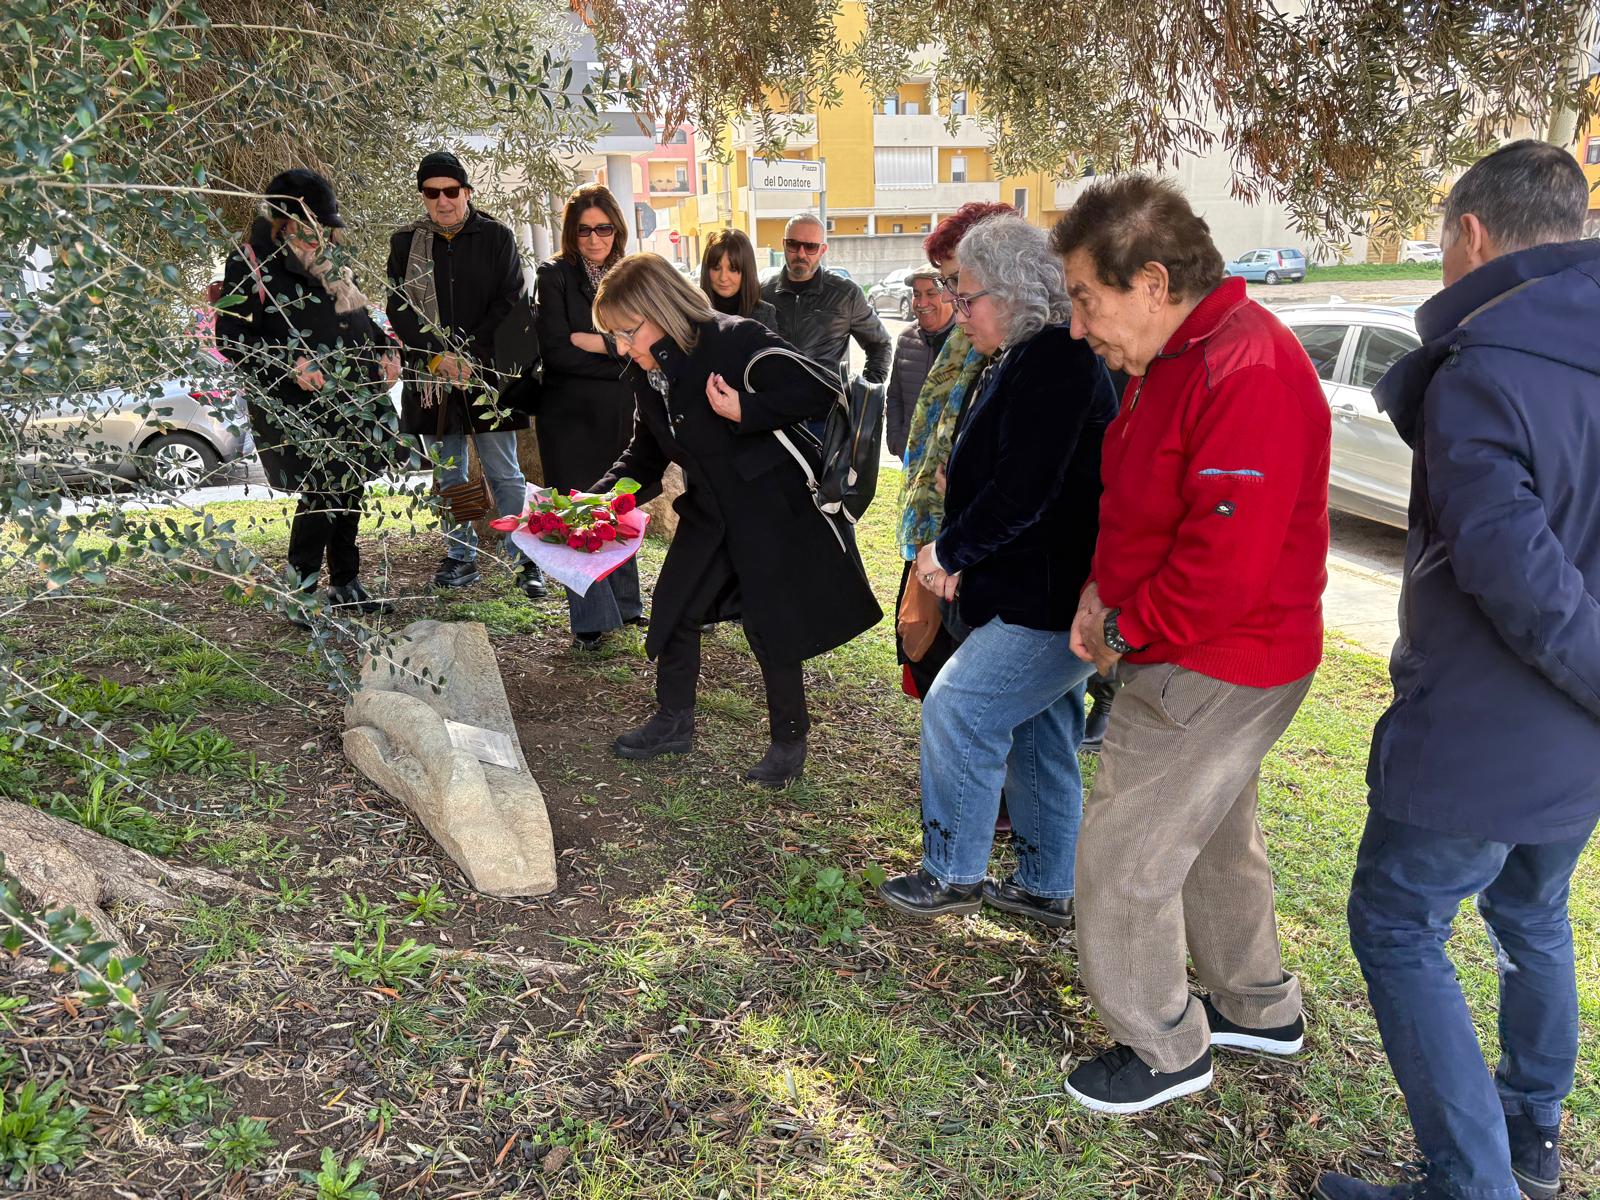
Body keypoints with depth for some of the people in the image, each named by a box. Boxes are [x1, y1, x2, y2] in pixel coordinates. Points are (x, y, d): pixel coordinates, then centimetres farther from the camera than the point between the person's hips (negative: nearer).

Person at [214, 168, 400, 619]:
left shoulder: (329, 262, 15)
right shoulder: (250, 264, -5)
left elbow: (360, 315, 26)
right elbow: (232, 340, -9)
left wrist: (385, 350, 8)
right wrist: (291, 366, -21)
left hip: (351, 402, 7)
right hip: (296, 409, -7)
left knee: (348, 491, 9)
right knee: (320, 495, -10)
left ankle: (345, 585, 23)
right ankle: (300, 595, 4)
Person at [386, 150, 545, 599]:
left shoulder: (496, 237, 2)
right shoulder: (406, 242, 7)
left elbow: (510, 302, -2)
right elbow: (399, 309, 3)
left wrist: (470, 355, -11)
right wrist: (440, 357, -11)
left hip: (487, 373, -2)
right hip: (431, 376, 3)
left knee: (504, 474, -2)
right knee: (449, 475, 9)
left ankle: (524, 560, 4)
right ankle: (461, 559, 18)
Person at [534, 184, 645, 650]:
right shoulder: (554, 276, -2)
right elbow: (556, 351, -12)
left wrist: (598, 343, -10)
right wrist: (620, 357, -10)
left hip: (620, 415, 4)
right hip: (570, 416, -4)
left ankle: (625, 605, 26)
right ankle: (591, 621, 4)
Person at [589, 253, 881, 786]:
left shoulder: (737, 341, -21)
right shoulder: (647, 375, 2)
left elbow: (820, 390, -22)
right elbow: (645, 456, 13)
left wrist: (746, 410, -27)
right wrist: (598, 496, -1)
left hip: (774, 509, -7)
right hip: (710, 512, 8)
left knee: (771, 624, 1)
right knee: (674, 608, 11)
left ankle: (789, 741, 21)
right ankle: (674, 721, 32)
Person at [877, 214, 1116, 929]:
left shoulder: (1054, 364, -20)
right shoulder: (1025, 360, 14)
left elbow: (1024, 491, -26)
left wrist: (949, 552, -13)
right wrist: (958, 553, 6)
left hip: (1053, 601, -11)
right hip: (1042, 593, 11)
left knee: (956, 709, -7)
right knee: (1039, 736, 17)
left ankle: (952, 876, 10)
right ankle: (1048, 889, 30)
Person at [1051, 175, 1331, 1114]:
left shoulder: (1248, 375, -27)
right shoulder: (1183, 357, 7)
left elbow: (1225, 568, -30)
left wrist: (1126, 632, -16)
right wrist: (1104, 586, 2)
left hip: (1215, 671, -10)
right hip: (1195, 658, 10)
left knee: (1122, 859, 1)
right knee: (1214, 835, 24)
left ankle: (1165, 1051, 23)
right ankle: (1260, 1008, 44)